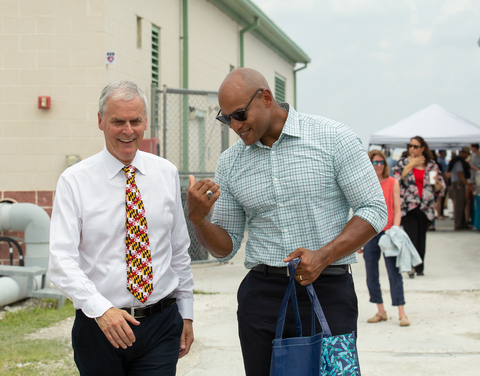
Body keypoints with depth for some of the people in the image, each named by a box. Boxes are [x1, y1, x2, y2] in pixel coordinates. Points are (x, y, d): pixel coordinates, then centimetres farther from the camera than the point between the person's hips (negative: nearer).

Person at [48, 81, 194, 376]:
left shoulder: (167, 174, 7)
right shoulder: (74, 181, -3)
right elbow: (62, 260, -12)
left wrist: (186, 313, 12)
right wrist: (100, 309, -24)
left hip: (161, 322, 2)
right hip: (98, 326, -1)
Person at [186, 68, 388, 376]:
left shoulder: (333, 139, -3)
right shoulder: (230, 163, 8)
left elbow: (374, 210, -4)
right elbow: (226, 247, 12)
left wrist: (323, 255, -16)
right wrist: (198, 218, -9)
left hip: (328, 294, -3)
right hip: (261, 296, 3)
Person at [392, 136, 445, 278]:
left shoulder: (431, 165, 9)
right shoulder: (403, 162, 7)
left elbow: (441, 189, 11)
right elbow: (396, 180, -10)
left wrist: (436, 182, -12)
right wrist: (411, 165, -8)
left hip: (425, 207, 2)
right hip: (408, 206, -2)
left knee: (421, 237, 7)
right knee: (411, 236, -14)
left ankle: (419, 267, 15)